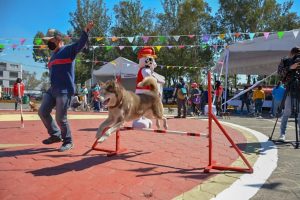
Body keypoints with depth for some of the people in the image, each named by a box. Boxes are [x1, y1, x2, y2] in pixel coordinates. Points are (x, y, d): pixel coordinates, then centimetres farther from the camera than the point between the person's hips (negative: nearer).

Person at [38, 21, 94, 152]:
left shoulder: (68, 50, -3)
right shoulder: (53, 55, 22)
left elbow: (80, 44, -21)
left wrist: (86, 30, -36)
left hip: (65, 91, -9)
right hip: (52, 89, 9)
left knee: (60, 118, -6)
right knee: (43, 112, 9)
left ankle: (68, 141, 13)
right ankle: (55, 135, 25)